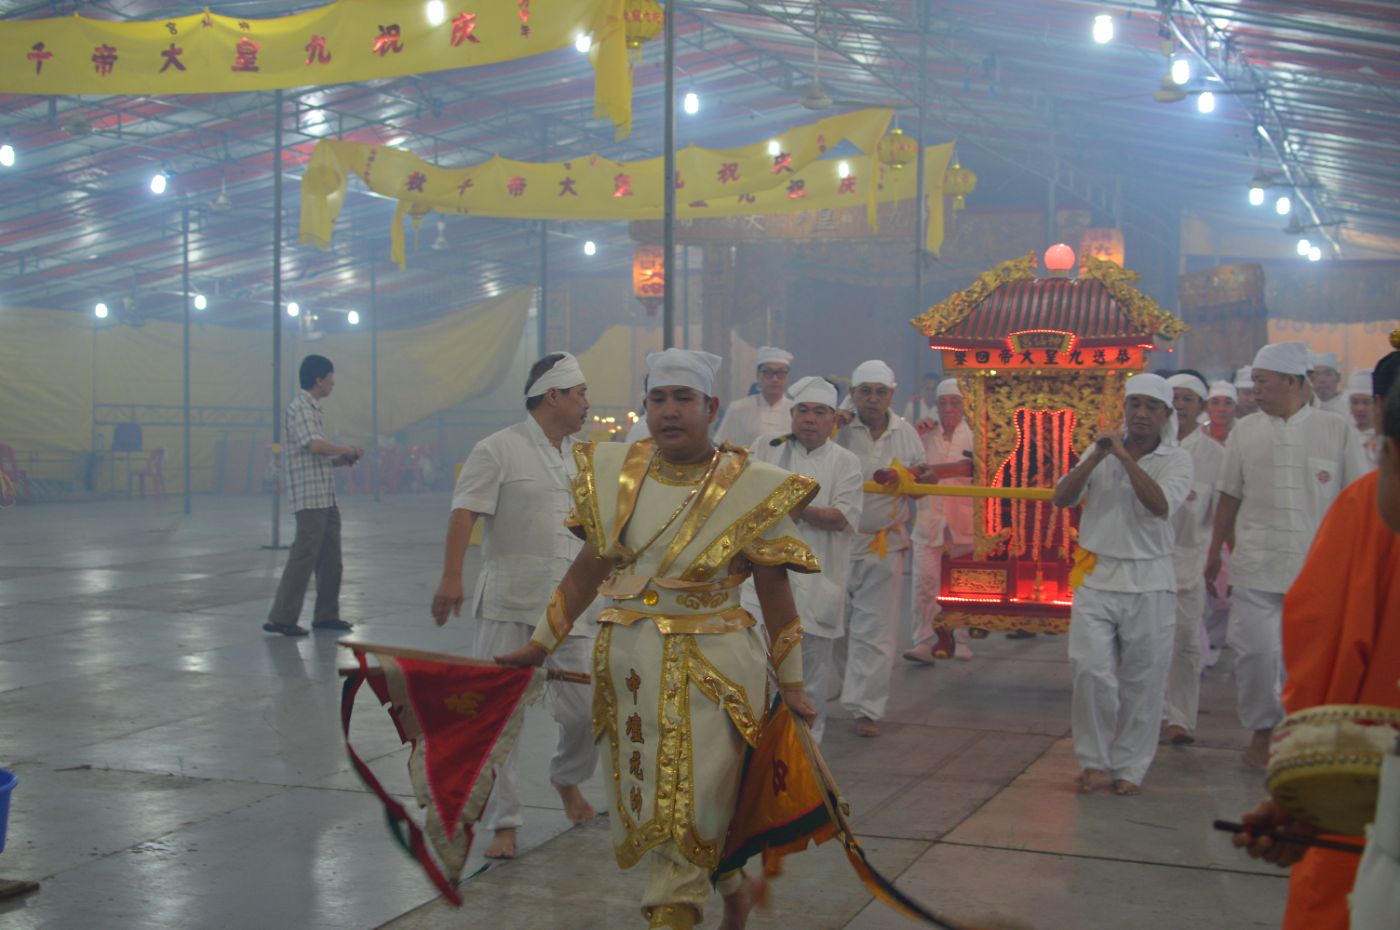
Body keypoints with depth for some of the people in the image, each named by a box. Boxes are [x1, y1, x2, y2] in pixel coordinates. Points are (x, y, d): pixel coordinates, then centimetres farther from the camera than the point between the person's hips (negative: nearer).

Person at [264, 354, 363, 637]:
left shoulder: (311, 408, 18)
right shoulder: (300, 407, -12)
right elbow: (315, 445, -27)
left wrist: (339, 460, 7)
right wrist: (346, 450, -12)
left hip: (325, 498, 10)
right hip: (310, 498, -10)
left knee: (330, 559, 12)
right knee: (304, 557, -8)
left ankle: (326, 615, 19)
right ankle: (280, 618, -4)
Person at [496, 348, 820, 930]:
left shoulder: (750, 486, -7)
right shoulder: (614, 472, 3)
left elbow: (775, 592, -3)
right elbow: (589, 568, 10)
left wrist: (790, 684, -2)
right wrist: (540, 645, 11)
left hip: (711, 670, -4)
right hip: (628, 662, 5)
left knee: (690, 806, -7)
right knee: (643, 801, 14)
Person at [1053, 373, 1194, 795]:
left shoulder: (1176, 460, 0)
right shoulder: (1100, 451, 9)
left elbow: (1160, 506, -18)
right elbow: (1062, 498, 0)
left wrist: (1125, 456, -18)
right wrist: (1096, 457, -12)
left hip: (1148, 583, -1)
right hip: (1096, 576, 1)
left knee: (1142, 683, 4)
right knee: (1090, 670, -8)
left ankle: (1129, 768, 17)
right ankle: (1095, 762, 7)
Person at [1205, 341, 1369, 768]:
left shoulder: (1337, 431, 0)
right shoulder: (1244, 432, 6)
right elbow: (1229, 496, 13)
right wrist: (1215, 551, 14)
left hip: (1317, 567, -1)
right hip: (1256, 565, 1)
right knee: (1256, 651, -1)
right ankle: (1261, 733, 17)